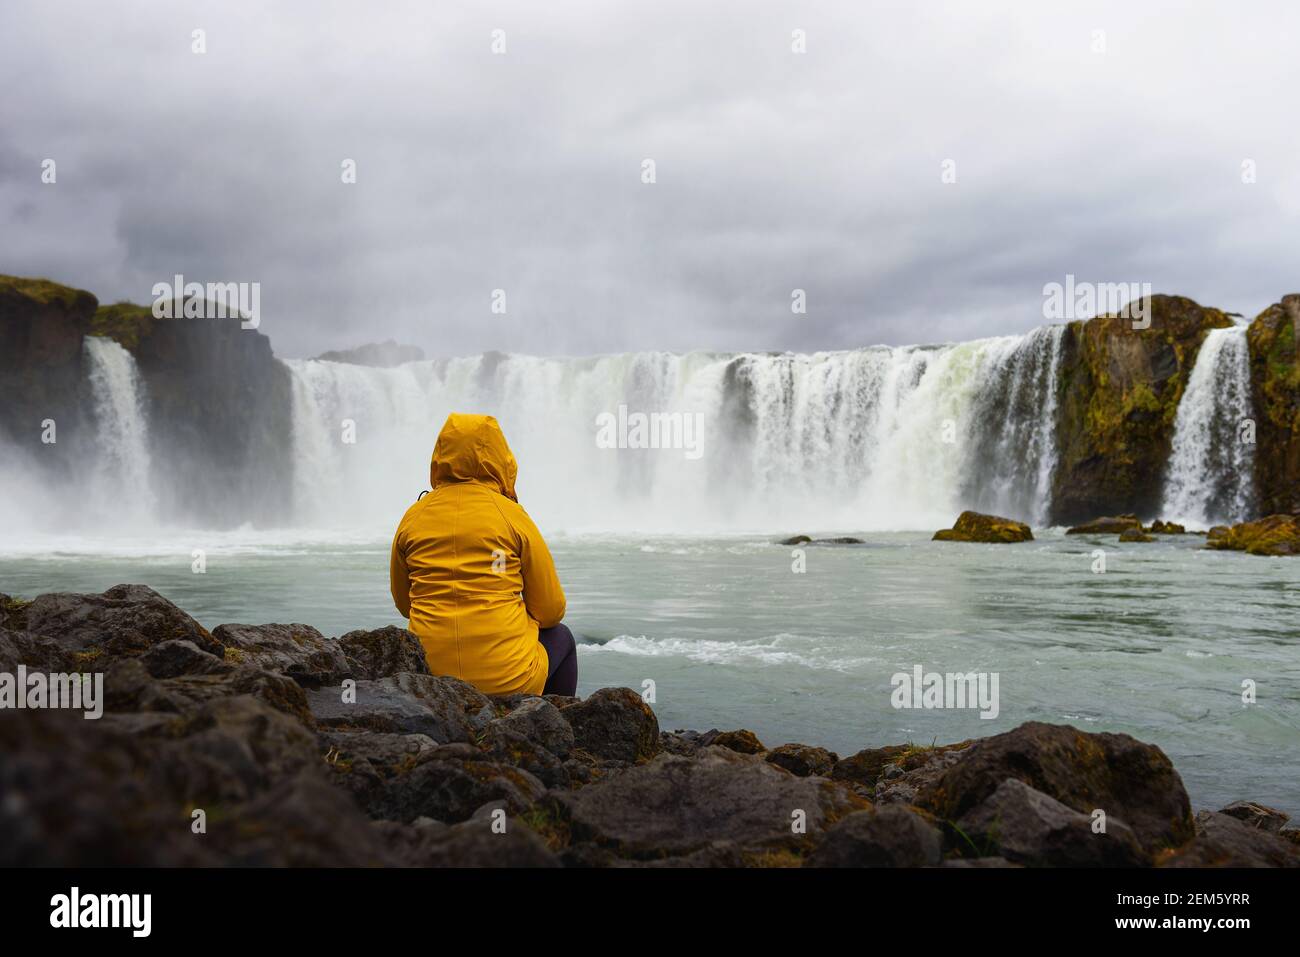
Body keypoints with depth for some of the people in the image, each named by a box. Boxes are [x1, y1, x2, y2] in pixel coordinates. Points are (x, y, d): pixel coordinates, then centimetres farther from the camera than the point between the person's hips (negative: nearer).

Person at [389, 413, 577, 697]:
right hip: (508, 678, -3)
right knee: (560, 637, 30)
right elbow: (551, 611, 0)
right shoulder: (511, 514, -6)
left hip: (431, 674, 4)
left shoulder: (412, 517, 3)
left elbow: (403, 604, 15)